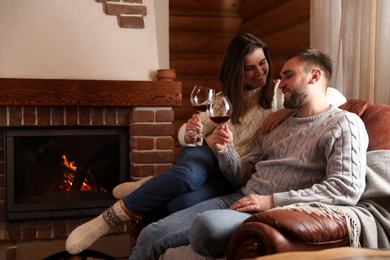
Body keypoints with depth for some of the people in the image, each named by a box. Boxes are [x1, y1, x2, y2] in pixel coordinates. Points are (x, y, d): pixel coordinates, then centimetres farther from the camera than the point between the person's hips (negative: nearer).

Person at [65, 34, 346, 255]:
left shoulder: (280, 91, 4)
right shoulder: (225, 97, 12)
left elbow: (336, 97, -5)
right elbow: (188, 136, 13)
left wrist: (288, 110, -20)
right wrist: (190, 133, -14)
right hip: (206, 153, 2)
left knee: (182, 203, -35)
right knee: (187, 175, -39)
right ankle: (104, 221, -28)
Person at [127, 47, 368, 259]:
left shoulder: (344, 124, 1)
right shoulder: (279, 123, 24)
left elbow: (348, 188, -15)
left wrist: (272, 200, -18)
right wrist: (224, 151, 1)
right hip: (239, 200, 7)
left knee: (207, 225, -37)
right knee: (150, 234, -11)